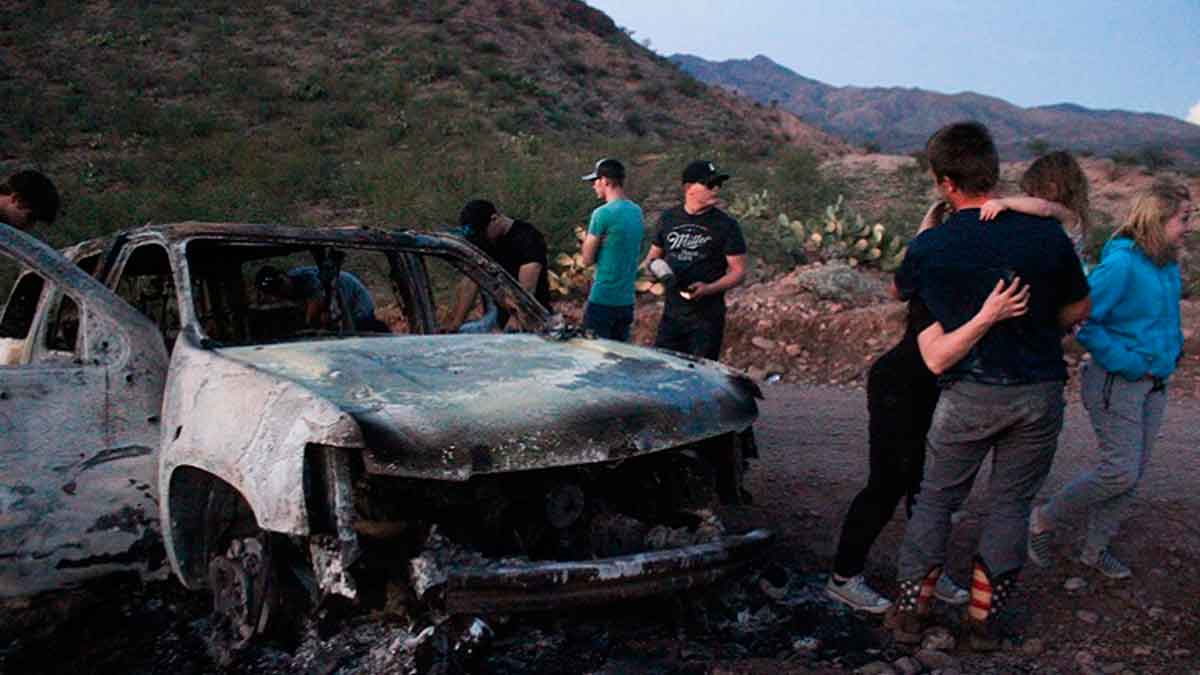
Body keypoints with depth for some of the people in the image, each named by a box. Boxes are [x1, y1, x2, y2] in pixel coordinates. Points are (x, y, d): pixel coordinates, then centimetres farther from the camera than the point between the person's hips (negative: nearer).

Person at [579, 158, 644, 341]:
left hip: (602, 298, -7)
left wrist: (586, 239, 7)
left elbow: (587, 259, -10)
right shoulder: (637, 211, 8)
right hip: (626, 299, 7)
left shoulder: (602, 214, -15)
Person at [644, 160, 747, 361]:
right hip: (671, 313, 4)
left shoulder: (726, 225, -5)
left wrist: (709, 288, -20)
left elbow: (738, 271, -5)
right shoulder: (669, 218, 7)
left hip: (707, 316, -4)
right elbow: (654, 255, 20)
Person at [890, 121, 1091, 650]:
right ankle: (984, 620, 22)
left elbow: (898, 293, 14)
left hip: (969, 394, -1)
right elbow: (1079, 309, 7)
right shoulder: (1046, 235, -6)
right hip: (1039, 391, 2)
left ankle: (910, 610, 20)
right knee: (1010, 504, 14)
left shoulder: (928, 248, -8)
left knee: (936, 499, 15)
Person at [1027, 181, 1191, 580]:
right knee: (1120, 471, -9)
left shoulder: (1168, 267, 7)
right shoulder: (1121, 263, -18)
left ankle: (1096, 549, 25)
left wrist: (1173, 350, 10)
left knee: (1133, 473, 11)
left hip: (1153, 383, 8)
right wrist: (1128, 364, -20)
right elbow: (1083, 320, -22)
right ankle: (1045, 519, 11)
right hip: (1117, 383, -8)